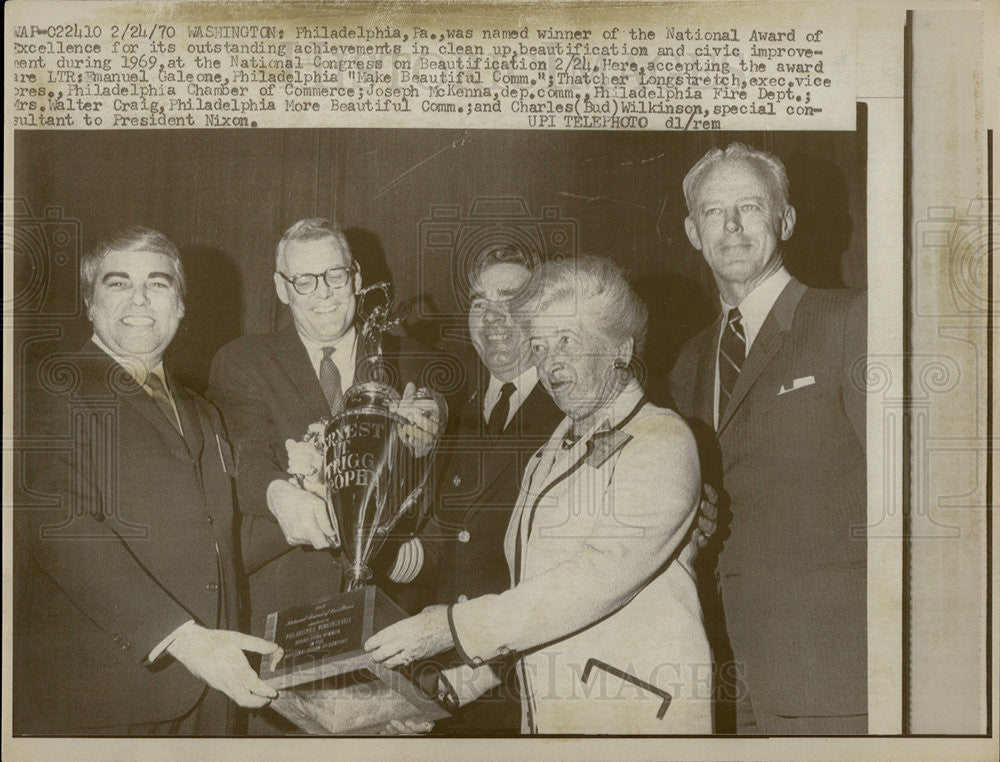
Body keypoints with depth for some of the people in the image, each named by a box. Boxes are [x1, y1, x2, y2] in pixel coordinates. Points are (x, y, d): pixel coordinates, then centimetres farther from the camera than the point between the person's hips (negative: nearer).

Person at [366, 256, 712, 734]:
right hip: (545, 710, 6)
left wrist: (451, 627, -20)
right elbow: (528, 587, 12)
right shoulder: (554, 450, 15)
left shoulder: (661, 443, -10)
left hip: (636, 714, -6)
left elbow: (597, 577, -20)